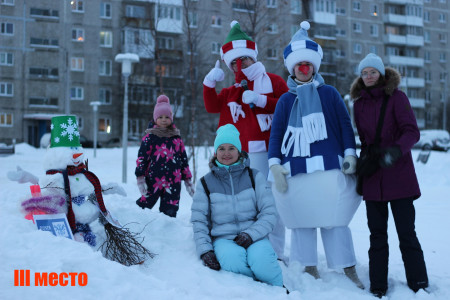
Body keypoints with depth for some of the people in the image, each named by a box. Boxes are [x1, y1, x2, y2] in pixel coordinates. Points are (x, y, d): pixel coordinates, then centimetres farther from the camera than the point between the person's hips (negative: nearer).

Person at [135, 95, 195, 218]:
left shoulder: (177, 138, 13)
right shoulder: (150, 137, 2)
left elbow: (184, 159, 18)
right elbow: (142, 157, -2)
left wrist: (188, 180, 17)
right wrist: (140, 177, -10)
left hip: (173, 181, 3)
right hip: (153, 180, -3)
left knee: (170, 212, 3)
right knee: (145, 203, -7)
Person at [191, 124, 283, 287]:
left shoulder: (254, 177, 7)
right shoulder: (206, 183, 8)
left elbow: (269, 213, 2)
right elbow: (199, 220, 7)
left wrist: (251, 234, -14)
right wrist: (204, 250, -8)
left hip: (253, 236, 0)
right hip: (223, 238, 0)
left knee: (261, 262, -33)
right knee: (233, 260, -35)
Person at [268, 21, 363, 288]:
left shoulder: (329, 94, 10)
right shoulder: (286, 100, 12)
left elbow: (345, 125, 8)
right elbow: (276, 133, 8)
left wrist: (350, 154, -1)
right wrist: (275, 165, -2)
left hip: (329, 168, -2)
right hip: (296, 171, 2)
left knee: (335, 220, -2)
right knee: (301, 221, 4)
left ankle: (349, 270, 8)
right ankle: (310, 269, 16)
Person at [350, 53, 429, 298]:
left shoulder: (397, 97, -3)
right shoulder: (359, 104, 10)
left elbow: (412, 132, -12)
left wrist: (396, 150, -29)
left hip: (398, 175, -4)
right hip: (372, 178, 4)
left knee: (406, 233, -2)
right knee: (377, 234, 8)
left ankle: (419, 285, 9)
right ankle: (378, 286, 16)